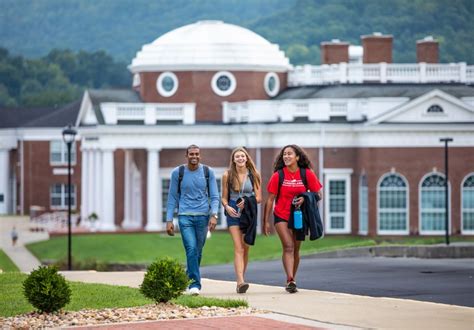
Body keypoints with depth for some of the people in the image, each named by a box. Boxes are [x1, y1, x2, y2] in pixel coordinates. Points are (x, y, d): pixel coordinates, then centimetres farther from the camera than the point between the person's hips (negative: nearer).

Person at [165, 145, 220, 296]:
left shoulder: (208, 172, 4)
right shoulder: (177, 173, 3)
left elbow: (214, 196, 4)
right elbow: (172, 198, 6)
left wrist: (214, 215, -11)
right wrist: (169, 220, 1)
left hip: (203, 216, 2)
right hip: (185, 216, -2)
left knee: (198, 251, 9)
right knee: (191, 249, -15)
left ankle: (189, 277, 29)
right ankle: (194, 284, -15)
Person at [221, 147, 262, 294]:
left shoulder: (253, 175, 3)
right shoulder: (227, 175, 3)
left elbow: (258, 198, 2)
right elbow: (224, 197, 8)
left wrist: (247, 202, -17)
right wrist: (227, 207, -13)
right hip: (233, 214, -1)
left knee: (245, 249, 5)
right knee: (238, 248, -13)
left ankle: (240, 281, 17)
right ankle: (241, 281, -25)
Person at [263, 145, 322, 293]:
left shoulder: (307, 174, -4)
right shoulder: (278, 175, -5)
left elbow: (318, 195, 1)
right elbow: (270, 199, -2)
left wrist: (305, 199, -20)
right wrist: (266, 221, -4)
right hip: (281, 216, -2)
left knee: (295, 249, 11)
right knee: (288, 246, -17)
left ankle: (291, 280, 24)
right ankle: (291, 280, -27)